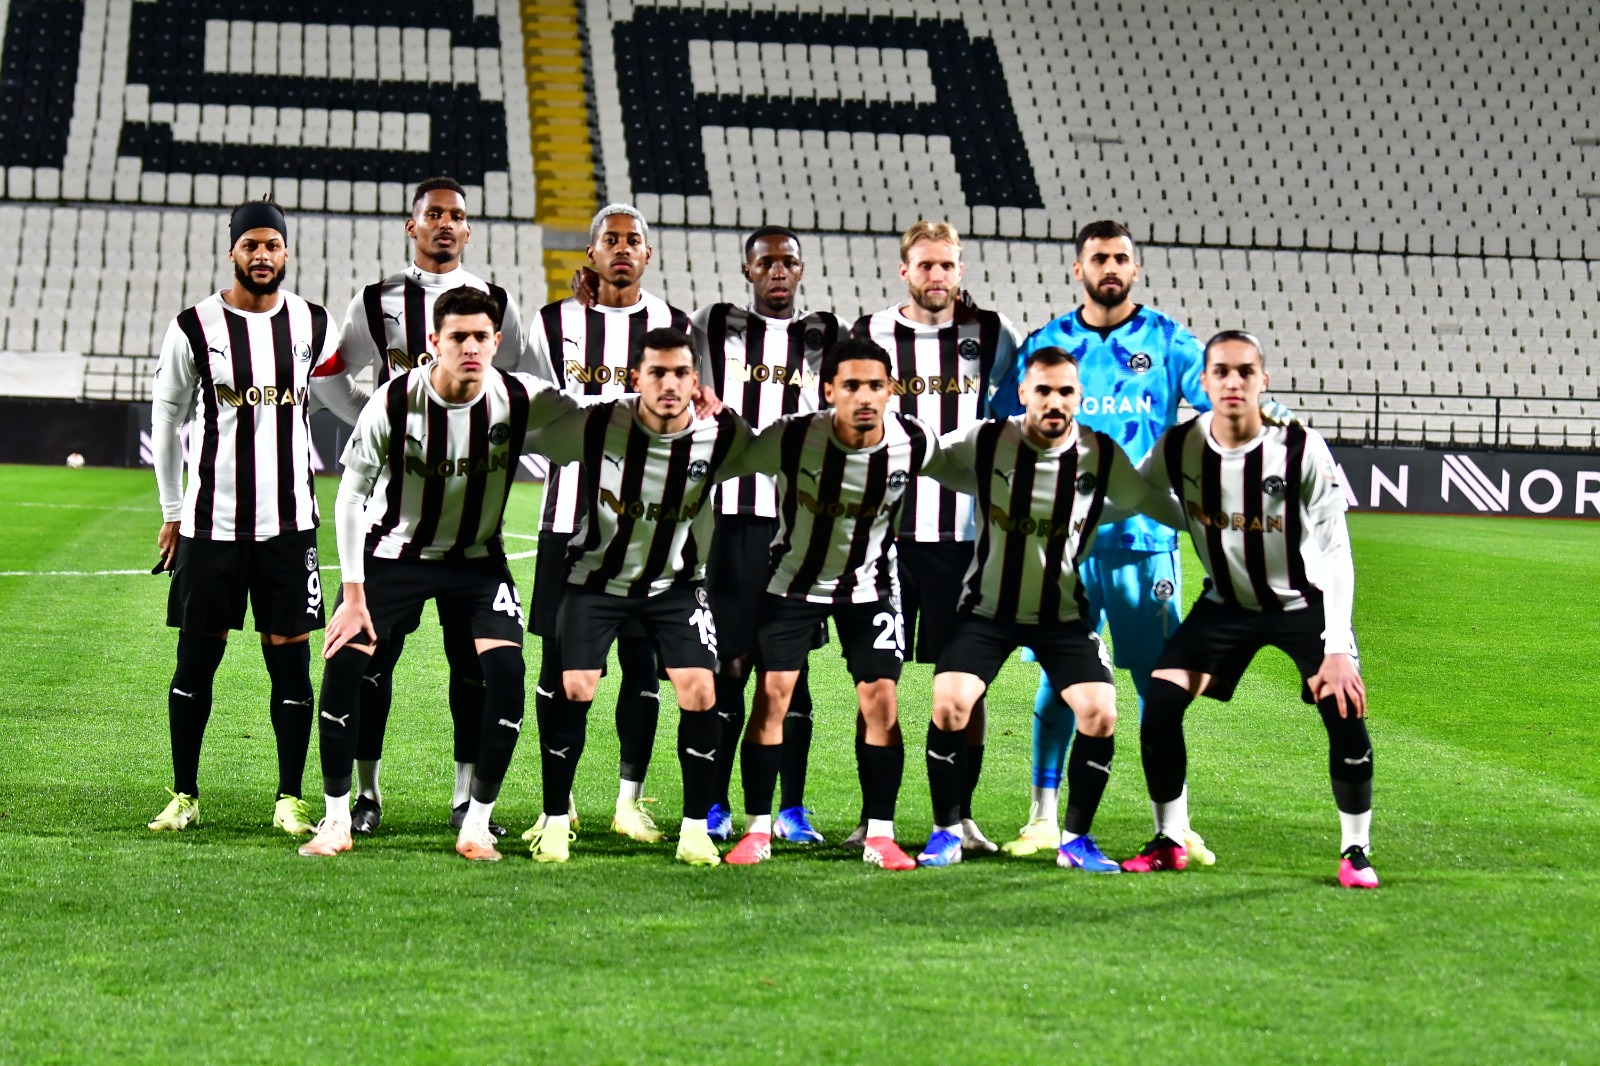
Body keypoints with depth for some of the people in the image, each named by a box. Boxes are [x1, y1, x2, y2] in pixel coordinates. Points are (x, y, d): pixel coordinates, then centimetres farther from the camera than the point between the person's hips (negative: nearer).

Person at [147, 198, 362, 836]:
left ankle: (289, 800, 8)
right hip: (211, 520, -1)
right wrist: (172, 513, 9)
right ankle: (184, 796, 14)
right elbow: (167, 420, 7)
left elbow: (349, 401, 20)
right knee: (197, 657, 3)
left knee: (289, 657, 1)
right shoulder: (194, 328, -2)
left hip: (289, 520, 1)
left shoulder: (312, 325, 4)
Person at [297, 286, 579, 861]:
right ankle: (336, 820, 4)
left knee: (505, 672, -17)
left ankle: (477, 823, -3)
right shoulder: (394, 402, -21)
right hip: (393, 550, -1)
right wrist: (354, 593, -13)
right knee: (343, 666, -13)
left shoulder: (521, 400, -17)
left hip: (477, 558, 1)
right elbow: (350, 495, -11)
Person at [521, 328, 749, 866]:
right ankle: (555, 819, 10)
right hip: (596, 575, -1)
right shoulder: (597, 426, -21)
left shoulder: (721, 436, -17)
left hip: (675, 584, 1)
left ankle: (696, 830, 1)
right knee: (572, 689, -10)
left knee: (700, 694, -12)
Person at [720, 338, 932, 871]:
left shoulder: (915, 444, -20)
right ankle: (758, 831, 4)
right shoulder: (792, 438, -25)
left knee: (881, 701, -7)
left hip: (869, 584, 1)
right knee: (772, 693, -7)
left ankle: (880, 836, 3)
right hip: (794, 580, -1)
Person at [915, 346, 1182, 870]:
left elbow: (1155, 503, 4)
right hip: (988, 608, -1)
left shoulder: (1102, 456, -10)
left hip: (1064, 615, 1)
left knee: (1100, 714, -14)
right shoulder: (984, 443, -13)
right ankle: (946, 833, 2)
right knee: (949, 704, -17)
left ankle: (1075, 840, 4)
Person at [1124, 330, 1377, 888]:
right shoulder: (1179, 446, -15)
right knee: (1160, 703, -13)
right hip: (1226, 604, 3)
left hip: (1304, 602, -3)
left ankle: (1355, 851, -1)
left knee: (1345, 712, -21)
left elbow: (1335, 552, -23)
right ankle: (1169, 842, 7)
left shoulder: (1301, 450, -25)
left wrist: (1338, 648, -29)